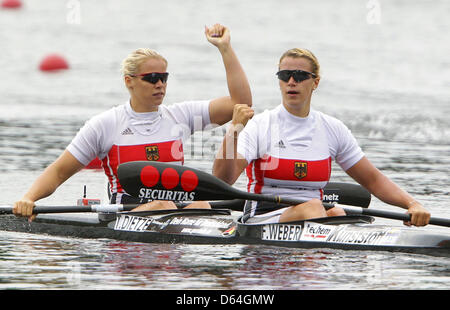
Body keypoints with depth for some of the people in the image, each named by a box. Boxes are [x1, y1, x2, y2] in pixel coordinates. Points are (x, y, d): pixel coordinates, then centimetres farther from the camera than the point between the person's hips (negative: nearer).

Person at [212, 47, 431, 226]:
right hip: (263, 219, -3)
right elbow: (221, 180, -13)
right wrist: (233, 130, -27)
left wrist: (412, 204, -1)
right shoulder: (258, 126, 0)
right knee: (312, 207, -33)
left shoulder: (333, 129, 11)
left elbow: (373, 180, 15)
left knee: (335, 213, -31)